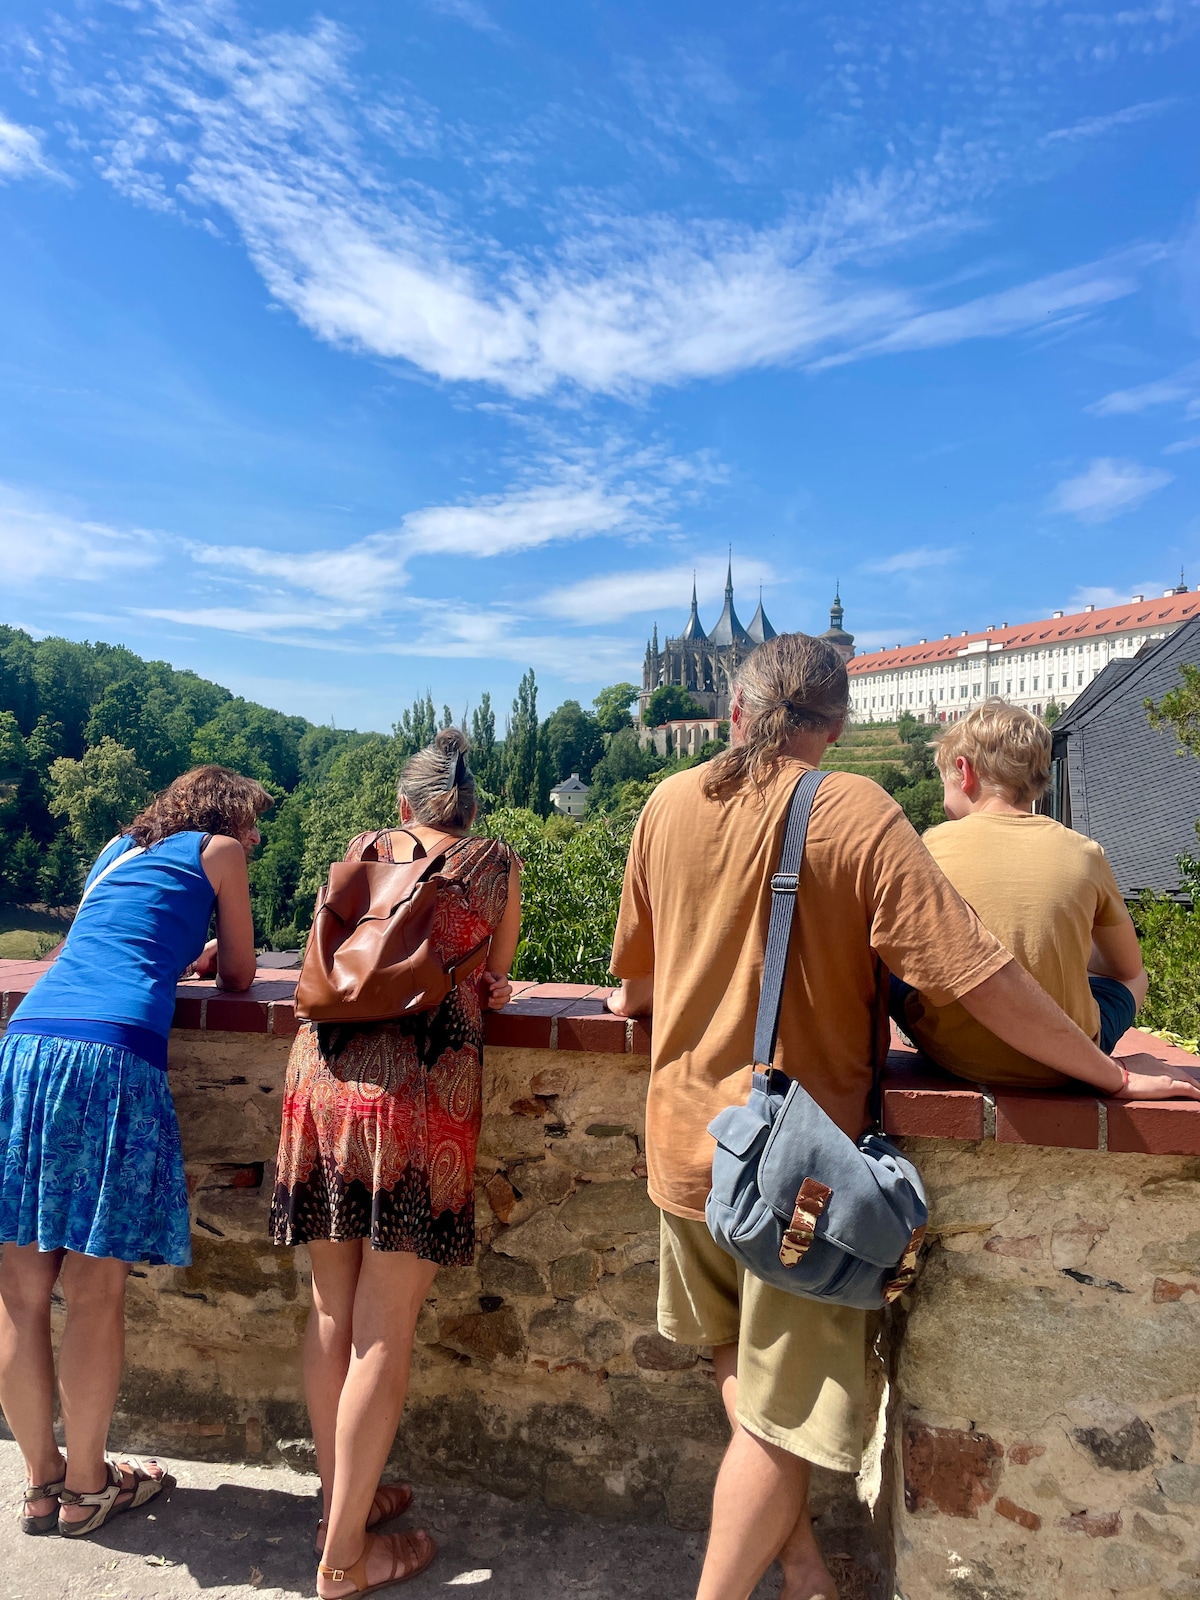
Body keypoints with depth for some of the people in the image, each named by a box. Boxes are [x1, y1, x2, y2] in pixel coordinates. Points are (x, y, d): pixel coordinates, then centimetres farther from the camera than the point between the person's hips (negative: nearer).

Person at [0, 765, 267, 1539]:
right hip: (114, 1055, -6)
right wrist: (216, 953, 37)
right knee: (97, 1291, 5)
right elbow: (237, 976, 17)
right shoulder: (218, 848, 12)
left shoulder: (120, 849, 29)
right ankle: (87, 1486, 20)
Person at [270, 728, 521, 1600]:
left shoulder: (361, 853, 17)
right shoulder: (498, 865, 9)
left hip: (324, 1069, 4)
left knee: (332, 1311, 17)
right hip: (423, 1081, -4)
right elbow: (492, 985, 14)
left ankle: (343, 1498, 35)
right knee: (385, 1328, 7)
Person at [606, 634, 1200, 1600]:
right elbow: (975, 974, -20)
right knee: (782, 1412, 13)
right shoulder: (854, 812, -17)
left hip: (686, 1139, 5)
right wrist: (1115, 1078, -7)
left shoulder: (670, 804, -2)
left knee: (739, 1362, 27)